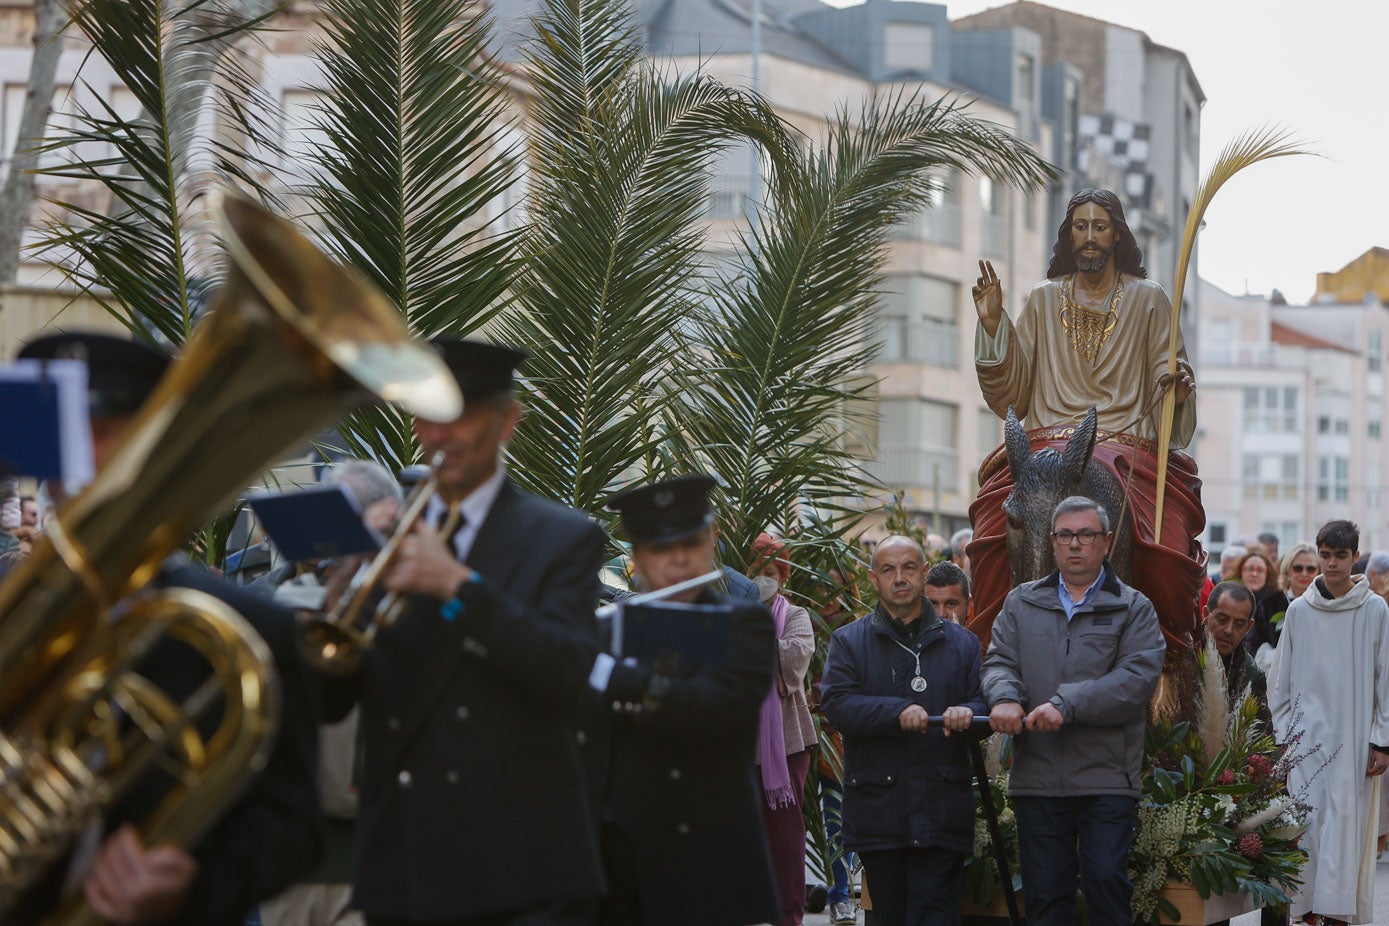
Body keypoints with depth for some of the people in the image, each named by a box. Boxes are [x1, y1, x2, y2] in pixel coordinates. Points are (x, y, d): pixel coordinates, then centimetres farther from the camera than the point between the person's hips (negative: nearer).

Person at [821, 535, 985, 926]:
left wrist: (967, 713, -16)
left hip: (941, 813, 0)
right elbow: (836, 703, -7)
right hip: (876, 808, 0)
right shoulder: (849, 641, 9)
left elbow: (985, 700, 8)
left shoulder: (962, 642, 14)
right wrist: (898, 712, -22)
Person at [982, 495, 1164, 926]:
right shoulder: (1022, 603, 17)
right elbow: (999, 661, 9)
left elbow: (1139, 676, -8)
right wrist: (1004, 697, -17)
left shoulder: (1132, 608, 6)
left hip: (1107, 777, -3)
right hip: (1037, 776, 3)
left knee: (1107, 882, -11)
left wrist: (1067, 704, -18)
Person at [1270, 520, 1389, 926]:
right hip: (1307, 735, 2)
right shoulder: (1299, 611, 5)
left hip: (1353, 739, -2)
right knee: (1308, 823, 0)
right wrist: (1283, 736, 8)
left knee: (1345, 825, -5)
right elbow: (1283, 680, 11)